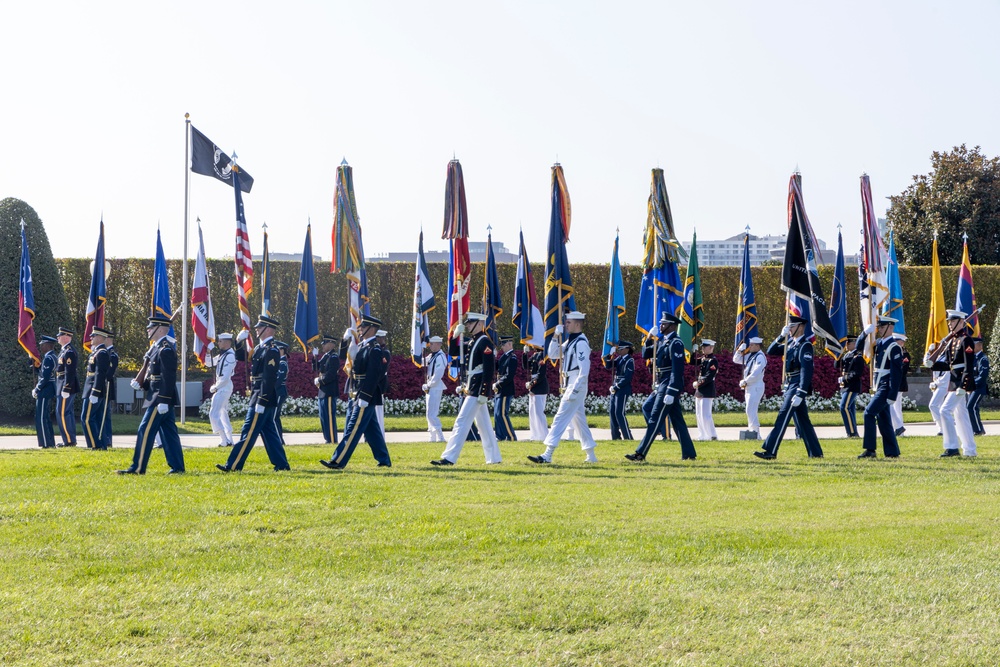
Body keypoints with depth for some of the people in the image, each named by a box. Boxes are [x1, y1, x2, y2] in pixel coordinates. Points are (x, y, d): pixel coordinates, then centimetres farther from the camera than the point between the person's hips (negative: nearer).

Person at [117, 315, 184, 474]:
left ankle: (138, 468, -5)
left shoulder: (166, 349, -16)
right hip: (162, 399, 10)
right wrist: (141, 384, 6)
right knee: (167, 432, 10)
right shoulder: (157, 347, 15)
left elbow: (169, 377, -21)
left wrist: (163, 401, -24)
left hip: (161, 398, -10)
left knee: (145, 430, -7)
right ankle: (177, 466, 11)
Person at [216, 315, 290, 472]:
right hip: (259, 397, 10)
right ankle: (281, 464, 16)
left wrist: (261, 402, -24)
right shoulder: (261, 347, 14)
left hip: (263, 397, -10)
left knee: (249, 432, -8)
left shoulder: (271, 350, -16)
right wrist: (240, 342, 9)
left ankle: (233, 465, -7)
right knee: (268, 432, 12)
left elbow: (269, 378, -21)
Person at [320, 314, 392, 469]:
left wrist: (364, 398, -25)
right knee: (372, 430, 14)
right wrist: (346, 339, 11)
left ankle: (338, 462, -10)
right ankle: (384, 460, 20)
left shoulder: (374, 350, -15)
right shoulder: (363, 346, 14)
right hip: (357, 397, 10)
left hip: (364, 398, -10)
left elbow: (373, 375, -21)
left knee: (353, 430, -8)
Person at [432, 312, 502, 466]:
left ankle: (449, 458, -13)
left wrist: (484, 393, -23)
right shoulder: (472, 341, 14)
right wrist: (455, 335, 4)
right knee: (484, 425, 13)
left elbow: (489, 370, -20)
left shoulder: (485, 342, -14)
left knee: (461, 422, -11)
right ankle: (494, 458, 18)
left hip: (477, 390, -10)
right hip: (471, 388, 10)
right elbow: (453, 352, 20)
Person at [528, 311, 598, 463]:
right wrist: (556, 336, 4)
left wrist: (574, 390, -23)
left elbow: (584, 370, -20)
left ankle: (547, 455, -15)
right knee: (579, 421, 13)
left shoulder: (581, 343, -15)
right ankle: (591, 455, 18)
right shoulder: (570, 341, 15)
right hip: (571, 386, 10)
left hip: (576, 386, -10)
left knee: (560, 418, -12)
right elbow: (552, 354, 17)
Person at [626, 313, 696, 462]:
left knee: (655, 419, -9)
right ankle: (689, 453, 13)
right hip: (663, 386, 10)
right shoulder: (664, 341, 15)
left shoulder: (676, 343, -14)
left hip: (670, 386, -10)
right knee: (677, 421, 10)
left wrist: (670, 393, -24)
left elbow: (677, 370, -20)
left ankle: (641, 453, -9)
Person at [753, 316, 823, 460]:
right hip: (790, 385, 9)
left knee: (783, 417, -12)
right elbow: (771, 351, 17)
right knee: (802, 421, 11)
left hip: (797, 386, -9)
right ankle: (816, 452, 15)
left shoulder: (805, 346, -13)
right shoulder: (791, 344, 15)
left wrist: (800, 394, -26)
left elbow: (807, 371, -20)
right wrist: (781, 337, 3)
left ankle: (770, 451, -14)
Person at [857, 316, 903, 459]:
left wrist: (892, 395, -21)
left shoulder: (894, 347, -13)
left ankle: (870, 450, -15)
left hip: (886, 388, -9)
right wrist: (865, 333, 3)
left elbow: (897, 372, -17)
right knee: (883, 419, 10)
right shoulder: (879, 343, 12)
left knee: (869, 413, -15)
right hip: (879, 387, 9)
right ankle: (892, 451, 15)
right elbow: (858, 348, 20)